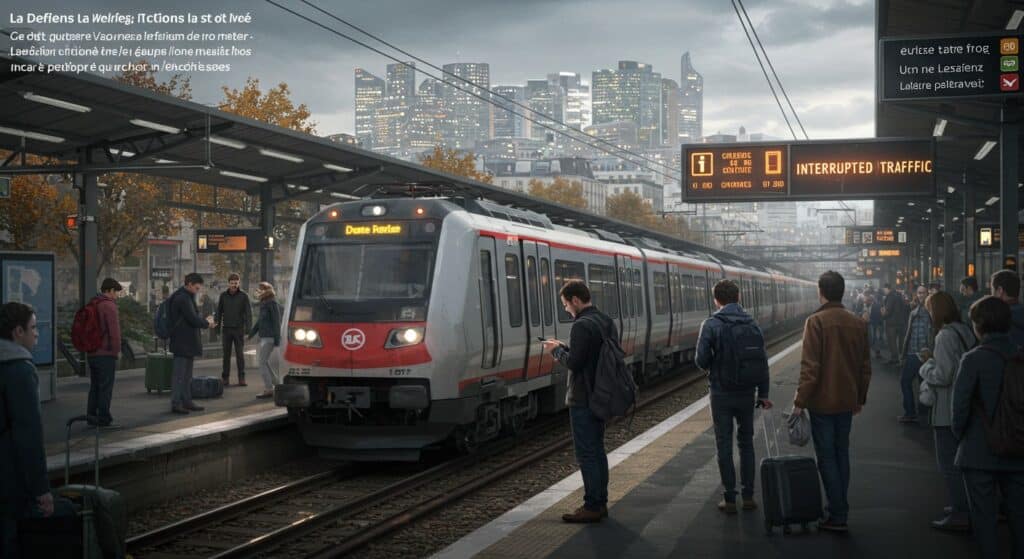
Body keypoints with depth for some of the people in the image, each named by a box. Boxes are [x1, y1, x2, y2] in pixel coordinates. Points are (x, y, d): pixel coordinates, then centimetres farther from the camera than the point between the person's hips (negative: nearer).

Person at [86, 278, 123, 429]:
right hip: (106, 354, -9)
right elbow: (114, 331, -19)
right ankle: (104, 419, -4)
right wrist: (116, 350, -11)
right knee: (106, 388, -5)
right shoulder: (109, 306, -14)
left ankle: (91, 416, 19)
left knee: (94, 386, 15)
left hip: (91, 353, 9)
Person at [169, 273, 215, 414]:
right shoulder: (183, 298, -17)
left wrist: (205, 323, 6)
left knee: (187, 375, 16)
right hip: (183, 343, -11)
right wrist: (207, 322, -4)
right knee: (179, 374, -6)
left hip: (187, 343, 11)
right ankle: (176, 404, -2)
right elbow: (193, 320, -22)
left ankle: (187, 401, 23)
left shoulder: (186, 297, 16)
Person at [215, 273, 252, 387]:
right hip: (226, 329, 2)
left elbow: (248, 312, -2)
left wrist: (248, 328, -11)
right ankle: (225, 378, 7)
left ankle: (242, 378, 1)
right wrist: (217, 327, 3)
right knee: (226, 354, 3)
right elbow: (219, 312, 10)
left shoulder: (243, 296, -1)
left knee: (240, 354, -2)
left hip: (239, 329, -2)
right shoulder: (223, 295, 5)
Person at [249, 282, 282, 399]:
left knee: (262, 362, -10)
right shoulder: (263, 303, 14)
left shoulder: (272, 303, -13)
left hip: (269, 337, -10)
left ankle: (268, 389, -7)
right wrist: (252, 334, 26)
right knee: (265, 362, 14)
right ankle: (277, 384, 23)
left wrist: (277, 338, -18)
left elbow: (277, 321, -16)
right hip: (264, 336, 10)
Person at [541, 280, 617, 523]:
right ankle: (600, 502, 22)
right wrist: (564, 348, 10)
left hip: (583, 400, -9)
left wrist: (557, 350, -3)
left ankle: (592, 506, -1)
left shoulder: (582, 326, -19)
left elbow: (573, 362, -21)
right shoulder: (606, 322, 10)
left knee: (586, 453, -4)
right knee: (597, 450, 16)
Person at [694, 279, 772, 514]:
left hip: (721, 393, -3)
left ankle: (730, 499, 6)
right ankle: (748, 496, 16)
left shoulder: (711, 324, -11)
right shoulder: (752, 324, 1)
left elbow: (701, 359, -15)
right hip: (746, 393, 3)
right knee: (746, 443, 15)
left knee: (724, 445, 4)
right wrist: (763, 393, 9)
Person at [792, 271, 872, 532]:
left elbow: (809, 366, -18)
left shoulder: (816, 322, -14)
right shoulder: (858, 324, 4)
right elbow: (865, 366, 9)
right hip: (847, 401, 6)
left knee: (827, 457, 0)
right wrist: (860, 398, 19)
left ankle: (837, 517, 0)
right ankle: (840, 508, 24)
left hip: (822, 402, -6)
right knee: (842, 454, 17)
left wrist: (800, 401, -13)